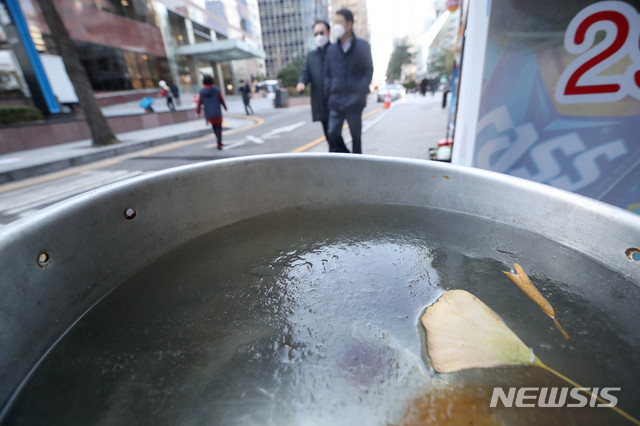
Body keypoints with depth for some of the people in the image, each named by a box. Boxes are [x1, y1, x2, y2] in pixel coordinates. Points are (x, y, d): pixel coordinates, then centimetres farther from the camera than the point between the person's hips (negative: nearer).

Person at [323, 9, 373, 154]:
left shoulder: (363, 46, 5)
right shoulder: (331, 49, 14)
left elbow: (369, 71, 4)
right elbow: (328, 74, 16)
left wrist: (361, 92, -9)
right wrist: (329, 92, 2)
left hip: (354, 102, -3)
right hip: (335, 102, 3)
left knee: (356, 136, 5)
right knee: (333, 134, -6)